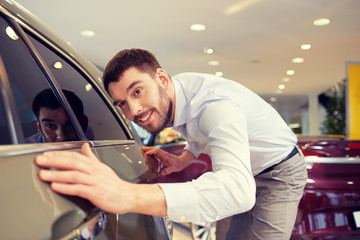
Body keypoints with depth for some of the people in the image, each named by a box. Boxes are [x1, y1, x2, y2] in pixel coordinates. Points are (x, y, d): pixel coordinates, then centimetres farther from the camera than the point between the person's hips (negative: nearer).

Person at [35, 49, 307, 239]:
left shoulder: (216, 104, -39)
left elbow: (239, 189, -56)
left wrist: (129, 196, -67)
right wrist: (183, 159, -11)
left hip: (280, 170, -7)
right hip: (240, 169, 7)